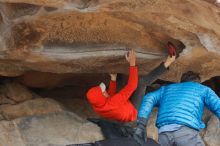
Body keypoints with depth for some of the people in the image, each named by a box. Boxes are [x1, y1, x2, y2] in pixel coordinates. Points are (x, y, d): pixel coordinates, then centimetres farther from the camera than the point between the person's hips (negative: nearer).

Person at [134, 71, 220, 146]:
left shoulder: (166, 88, 34)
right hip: (186, 130, -3)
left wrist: (141, 124, 2)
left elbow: (149, 98, 15)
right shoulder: (202, 89, 28)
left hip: (164, 133, 4)